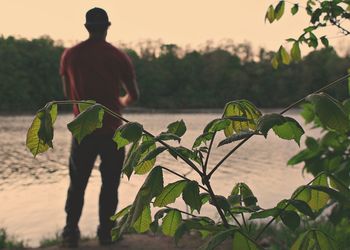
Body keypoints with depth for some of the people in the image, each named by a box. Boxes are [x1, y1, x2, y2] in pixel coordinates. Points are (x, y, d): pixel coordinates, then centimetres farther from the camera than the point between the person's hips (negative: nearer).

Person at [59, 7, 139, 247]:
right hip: (111, 130, -1)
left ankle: (71, 232, 8)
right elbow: (134, 95, 1)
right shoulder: (118, 56, -5)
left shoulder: (70, 55, 1)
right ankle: (105, 232, 11)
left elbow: (68, 93, 12)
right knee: (110, 184, 9)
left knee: (77, 184, 11)